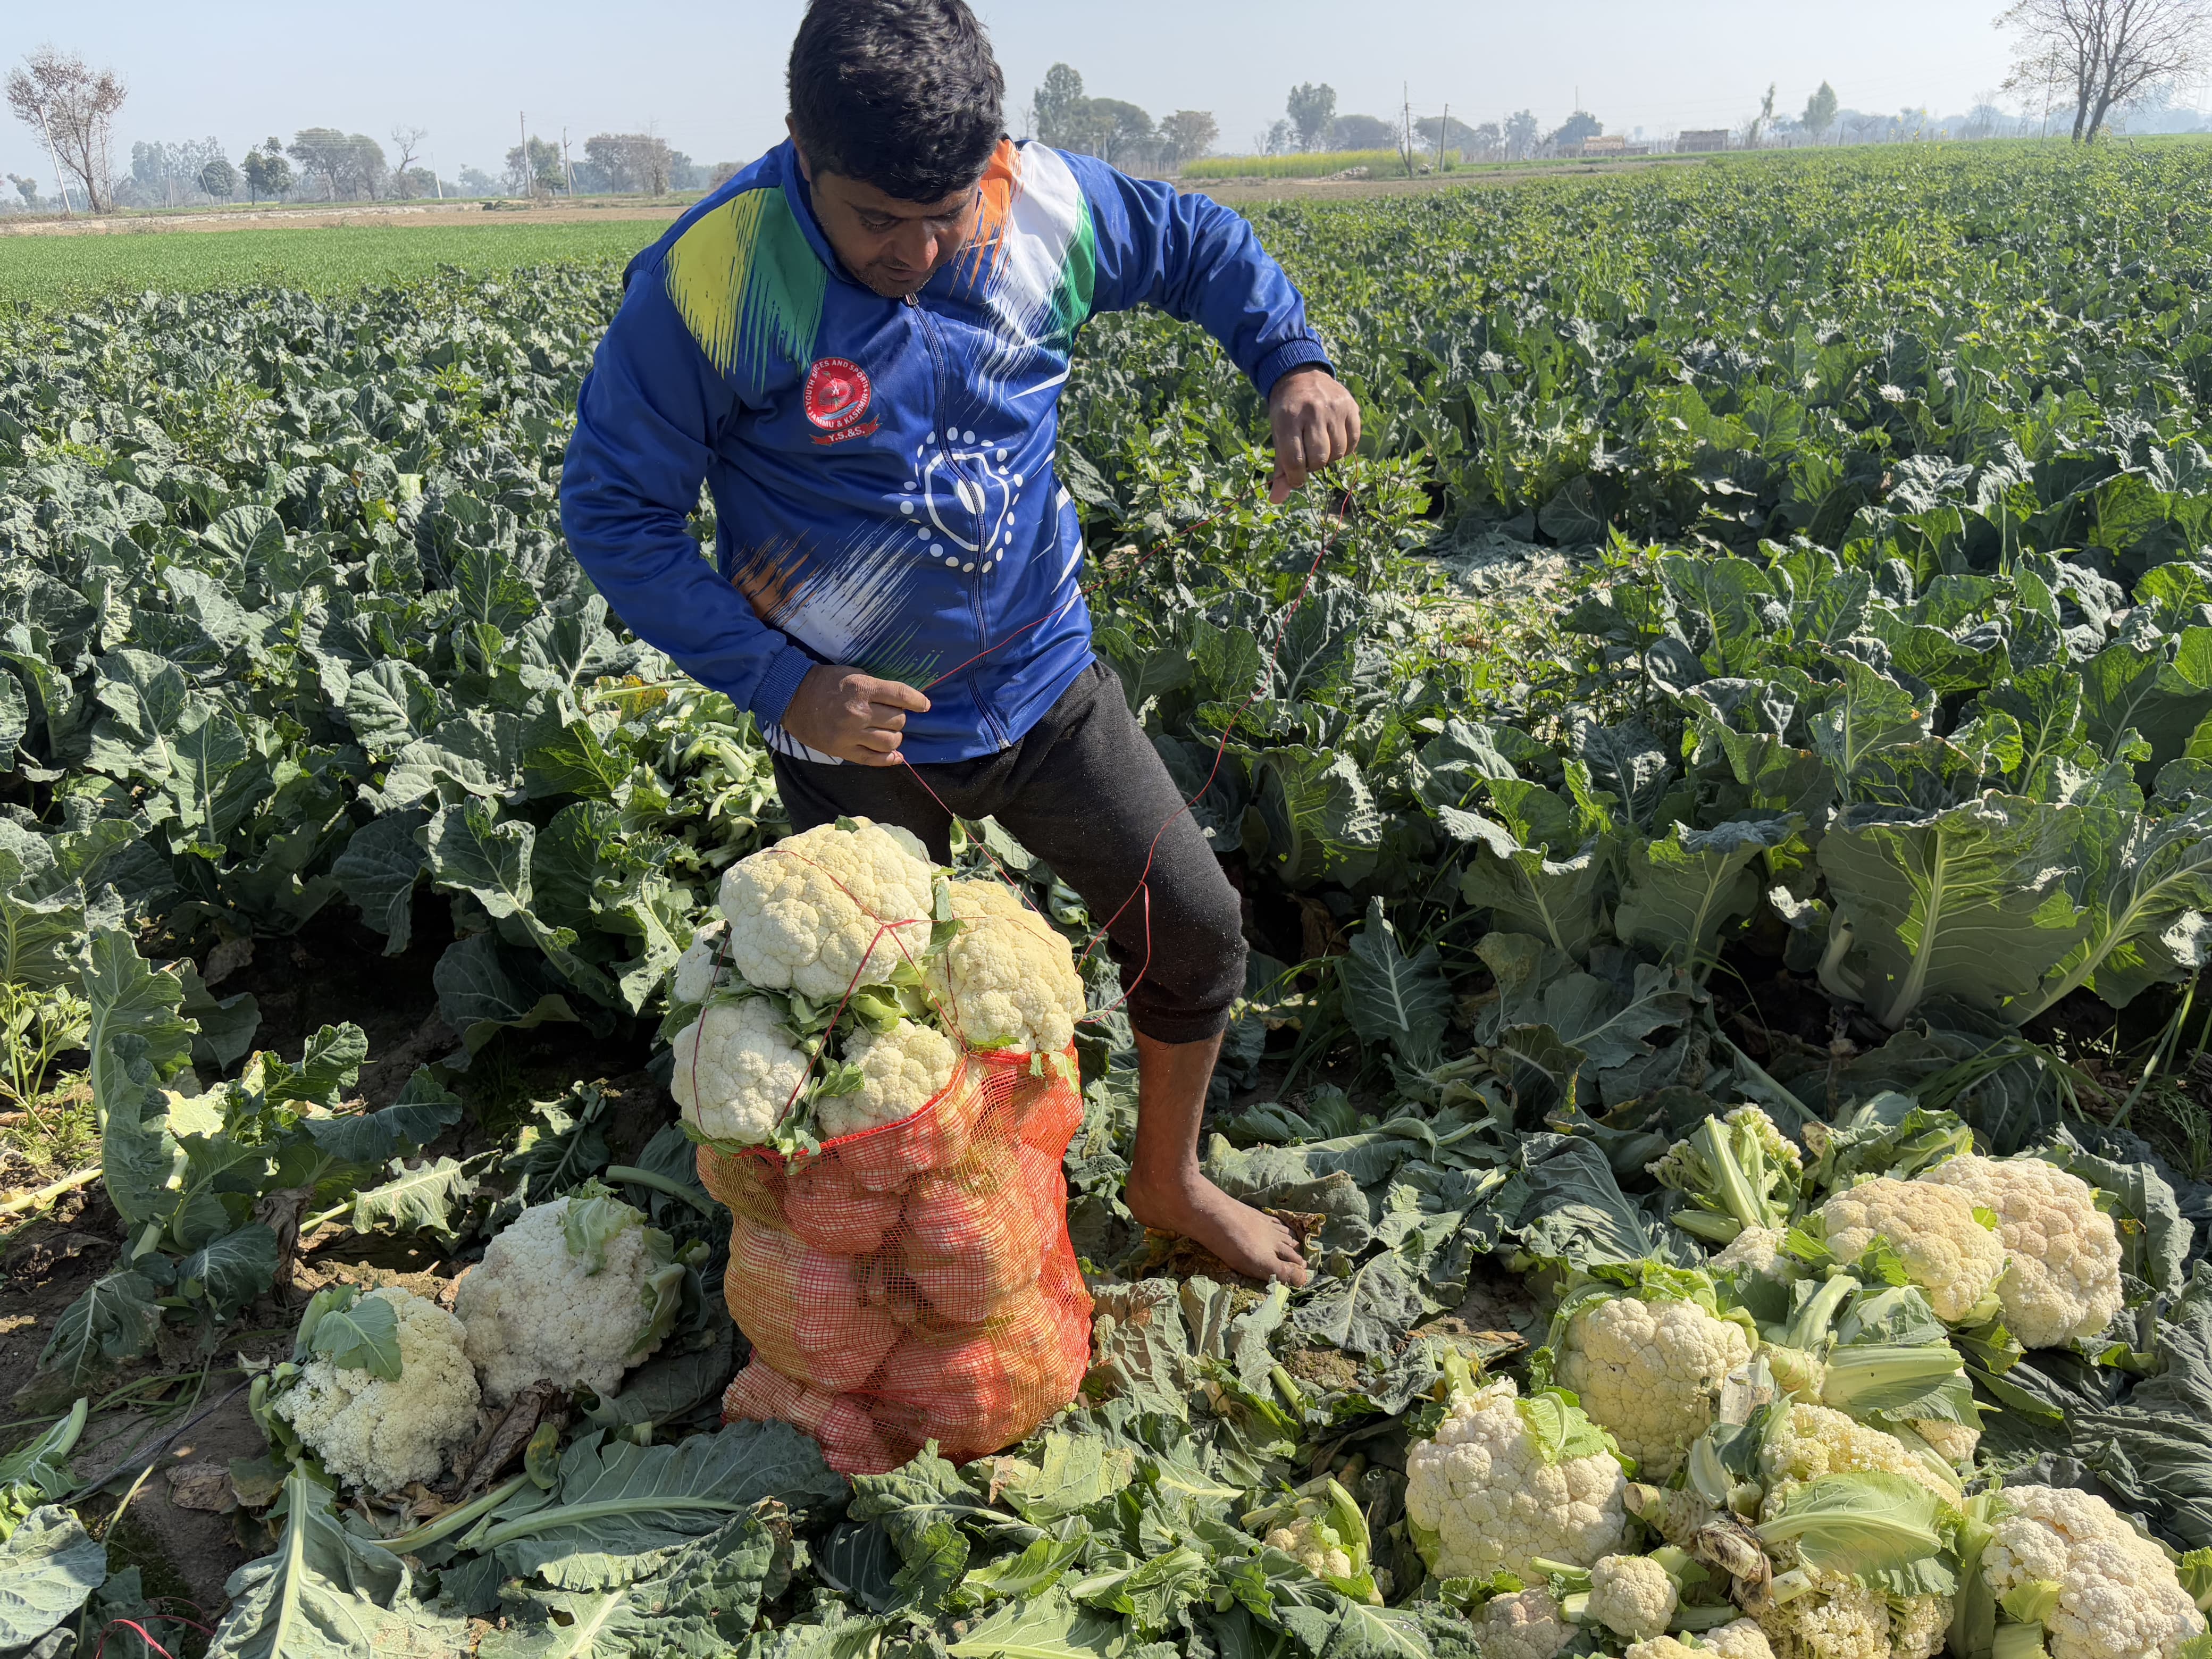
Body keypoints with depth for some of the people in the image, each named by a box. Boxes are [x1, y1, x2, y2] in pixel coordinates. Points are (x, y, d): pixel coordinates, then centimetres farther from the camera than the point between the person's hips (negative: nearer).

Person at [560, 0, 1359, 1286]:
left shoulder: (1043, 203, -11)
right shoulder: (706, 283, -21)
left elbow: (1201, 243, 8)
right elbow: (613, 513, -13)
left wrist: (1294, 361, -12)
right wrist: (779, 684, -22)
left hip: (1046, 683, 4)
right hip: (860, 728, -3)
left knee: (1201, 928, 10)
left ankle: (1169, 1179, 39)